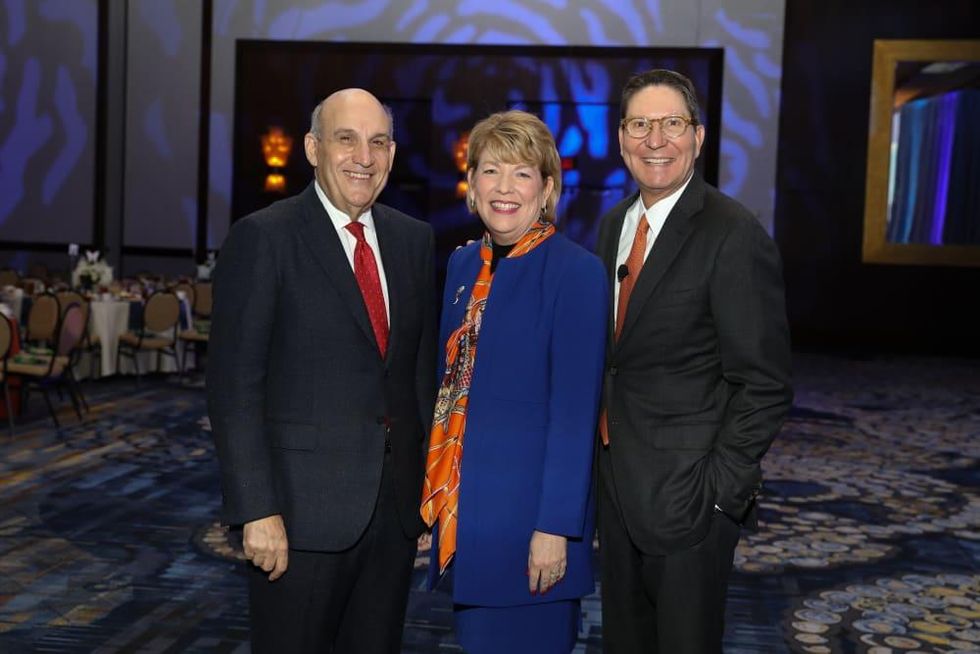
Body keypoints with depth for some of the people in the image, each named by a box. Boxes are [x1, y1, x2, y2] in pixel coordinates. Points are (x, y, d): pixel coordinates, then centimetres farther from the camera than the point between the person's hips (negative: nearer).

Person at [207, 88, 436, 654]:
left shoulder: (415, 240, 8)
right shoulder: (263, 238, -8)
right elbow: (234, 387, -11)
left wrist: (430, 480, 9)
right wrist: (257, 511, -16)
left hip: (398, 502, 5)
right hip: (303, 507, -5)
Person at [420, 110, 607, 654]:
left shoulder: (576, 272, -13)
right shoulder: (463, 265, 8)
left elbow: (575, 412, -15)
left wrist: (556, 527, -17)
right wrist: (438, 496, 10)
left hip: (529, 504, -6)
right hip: (463, 506, 6)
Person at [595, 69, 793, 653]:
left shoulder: (734, 236, -17)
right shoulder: (616, 223, 8)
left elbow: (765, 387, -17)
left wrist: (720, 492, -18)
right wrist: (605, 453, 6)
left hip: (687, 491, -7)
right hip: (617, 478, 7)